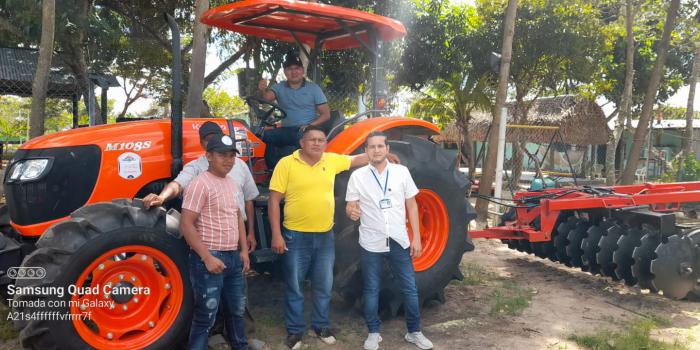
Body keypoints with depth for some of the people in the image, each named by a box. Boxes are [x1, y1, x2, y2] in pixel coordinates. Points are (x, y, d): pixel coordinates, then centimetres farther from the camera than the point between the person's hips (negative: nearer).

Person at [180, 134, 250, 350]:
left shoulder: (232, 184, 11)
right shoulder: (200, 184, -15)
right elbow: (186, 224, -18)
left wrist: (244, 250, 13)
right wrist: (207, 257, -22)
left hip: (233, 257, 8)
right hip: (209, 258, -8)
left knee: (237, 309, 21)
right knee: (206, 316, -1)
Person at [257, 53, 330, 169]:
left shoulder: (314, 88, 6)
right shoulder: (279, 88, 13)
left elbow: (326, 114, 1)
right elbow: (267, 97, -7)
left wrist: (310, 125, -16)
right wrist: (262, 90, -31)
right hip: (286, 130, 3)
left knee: (302, 136, -37)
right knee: (265, 135, -23)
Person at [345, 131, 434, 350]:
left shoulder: (402, 171, -1)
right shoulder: (357, 176, -3)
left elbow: (411, 206, 4)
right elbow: (350, 207, 0)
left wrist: (416, 238, 0)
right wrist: (351, 212, -26)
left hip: (399, 241, 1)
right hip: (371, 243, -1)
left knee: (410, 289, 8)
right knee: (371, 290, 10)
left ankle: (414, 332, 25)